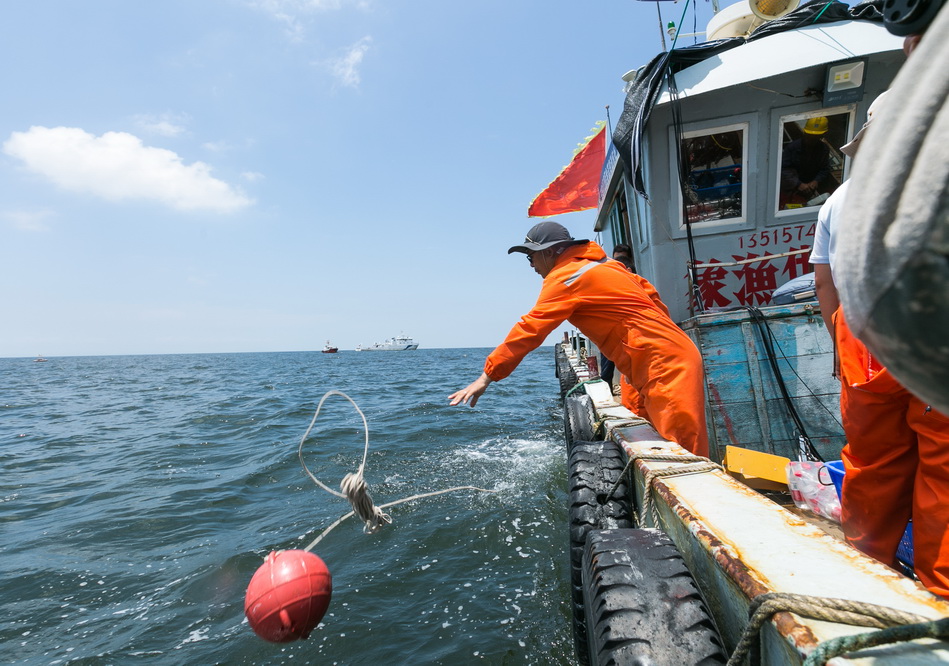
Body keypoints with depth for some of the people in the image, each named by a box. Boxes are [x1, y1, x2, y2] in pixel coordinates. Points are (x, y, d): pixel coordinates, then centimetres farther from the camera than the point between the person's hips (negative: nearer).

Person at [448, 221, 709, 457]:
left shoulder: (565, 276, -12)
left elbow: (529, 330, -17)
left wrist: (487, 376, -15)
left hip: (663, 363, -9)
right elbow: (648, 293, 18)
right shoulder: (605, 265, 14)